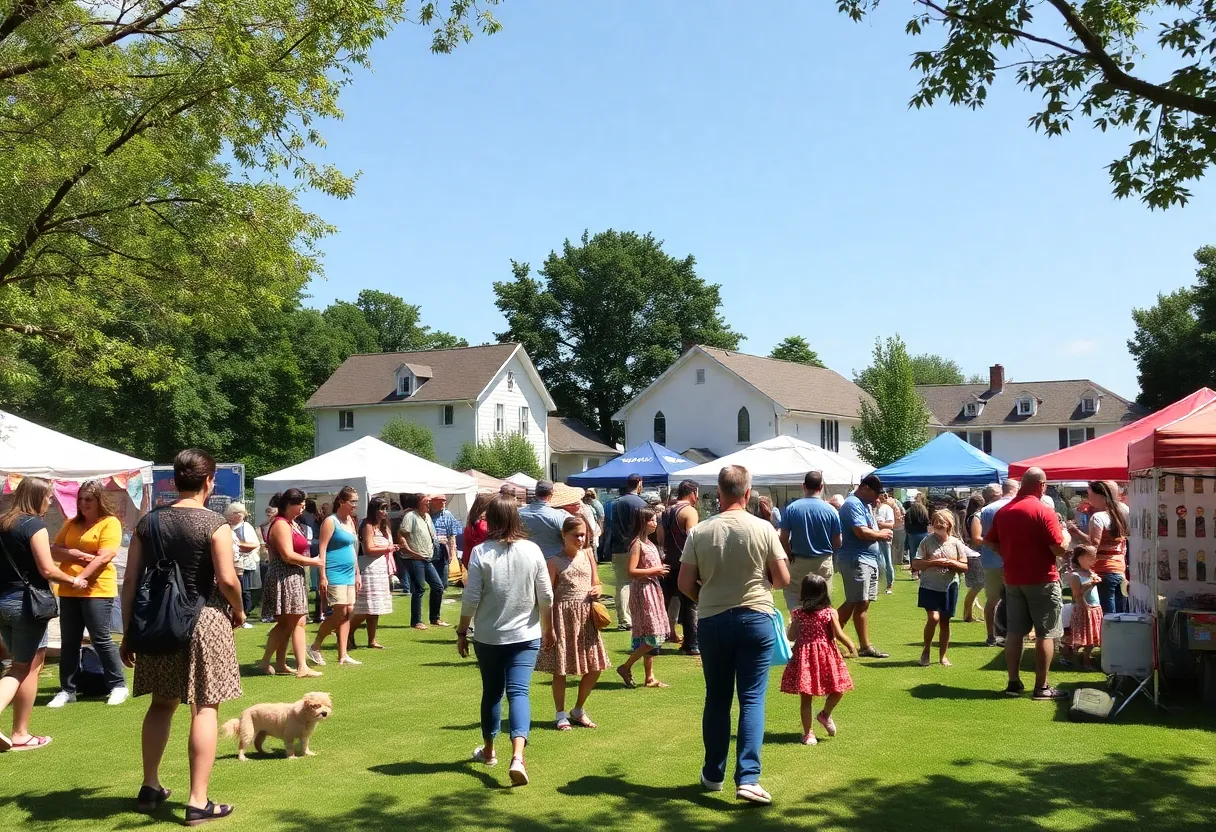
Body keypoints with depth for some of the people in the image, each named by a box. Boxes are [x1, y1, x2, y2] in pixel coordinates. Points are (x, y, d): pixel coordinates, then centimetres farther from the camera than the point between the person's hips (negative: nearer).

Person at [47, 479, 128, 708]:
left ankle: (118, 686, 8)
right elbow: (53, 551, 9)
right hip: (69, 591, 6)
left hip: (97, 590, -6)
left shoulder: (110, 523, -6)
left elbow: (103, 558, -15)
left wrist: (80, 578, -23)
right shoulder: (72, 524, 15)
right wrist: (72, 553, -10)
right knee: (69, 641, 9)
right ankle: (67, 690, 18)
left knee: (101, 639, -3)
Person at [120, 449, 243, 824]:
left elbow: (131, 581, 4)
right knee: (205, 707, 1)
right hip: (204, 620, -5)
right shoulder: (214, 524, -10)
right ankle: (198, 802, 1)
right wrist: (239, 611, 5)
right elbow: (227, 580, -15)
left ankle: (150, 788, 28)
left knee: (162, 703, 20)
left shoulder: (148, 522, 4)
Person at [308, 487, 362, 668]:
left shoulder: (351, 521, 15)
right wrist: (323, 577, -19)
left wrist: (357, 574, 19)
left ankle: (343, 655, 8)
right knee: (340, 612, -11)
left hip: (349, 574, 8)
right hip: (335, 574, -8)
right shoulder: (330, 522, -10)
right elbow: (322, 550, -14)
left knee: (348, 612, 4)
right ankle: (315, 648, 5)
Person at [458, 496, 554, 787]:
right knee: (519, 691, -4)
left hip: (488, 636, 0)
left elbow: (471, 598, -10)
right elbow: (546, 596, -2)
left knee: (492, 692, 17)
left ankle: (489, 750, 33)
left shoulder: (481, 553, -11)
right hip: (526, 635, 0)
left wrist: (462, 632, 3)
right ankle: (517, 756, -23)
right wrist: (549, 629, 12)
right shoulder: (532, 550, -6)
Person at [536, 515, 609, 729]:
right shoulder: (554, 562, -6)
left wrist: (597, 590, -7)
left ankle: (579, 710, 26)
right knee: (560, 668, 1)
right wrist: (549, 627, -13)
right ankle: (561, 715, 17)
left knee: (594, 667, 6)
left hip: (586, 615, 5)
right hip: (563, 615, -5)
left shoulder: (588, 554, 9)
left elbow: (596, 583, 18)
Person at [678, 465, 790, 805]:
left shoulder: (700, 531, -5)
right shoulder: (763, 529, -7)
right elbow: (782, 579, -3)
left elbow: (685, 583, -3)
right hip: (756, 619, -1)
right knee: (752, 698, 1)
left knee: (717, 699, 13)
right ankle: (747, 778, -7)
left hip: (712, 621, 2)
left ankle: (713, 775, 22)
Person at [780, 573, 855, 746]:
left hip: (804, 656, 2)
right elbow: (839, 635, -6)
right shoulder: (830, 613, -5)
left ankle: (808, 733, 11)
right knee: (837, 689, 21)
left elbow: (791, 636, 1)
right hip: (826, 656, -2)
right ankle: (825, 714, 29)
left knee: (806, 697, 7)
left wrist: (791, 622, 20)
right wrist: (851, 645, 12)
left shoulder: (798, 613, -3)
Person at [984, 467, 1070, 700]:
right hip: (1042, 580, -6)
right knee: (1045, 634, 2)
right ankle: (1041, 687, 4)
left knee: (1015, 632, 10)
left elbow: (991, 542, 11)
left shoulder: (1003, 511, 4)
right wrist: (1065, 534, 4)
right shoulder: (1043, 511, -15)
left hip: (1013, 580, 6)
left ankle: (1014, 682, 13)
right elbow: (1059, 549, -16)